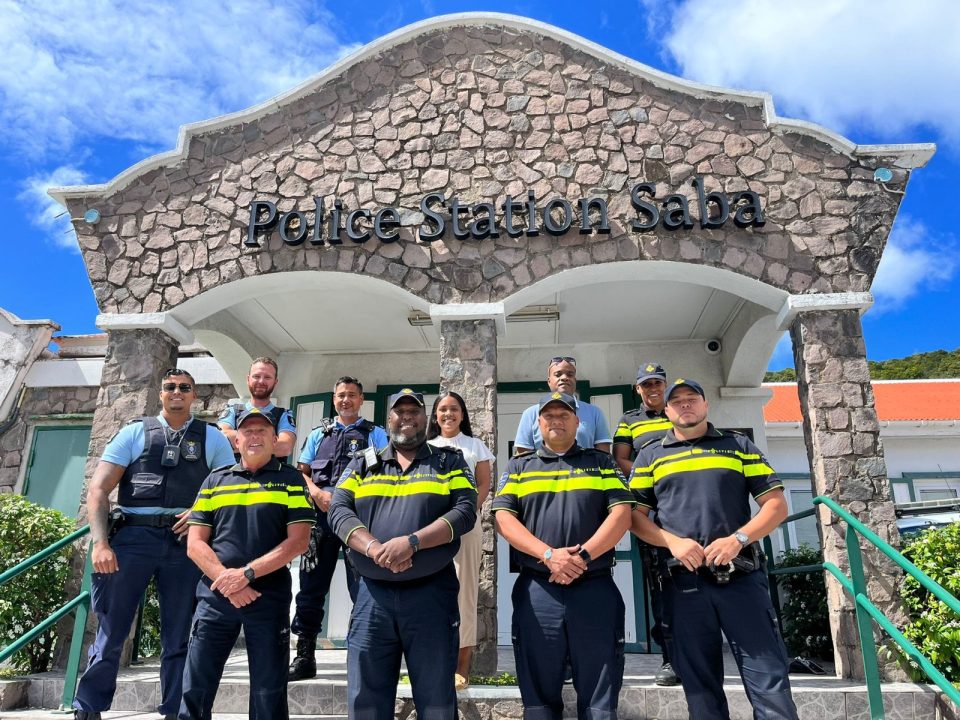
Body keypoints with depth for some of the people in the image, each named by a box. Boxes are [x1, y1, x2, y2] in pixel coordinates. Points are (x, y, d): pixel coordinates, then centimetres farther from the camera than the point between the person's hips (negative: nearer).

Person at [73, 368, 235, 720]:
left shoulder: (212, 438, 12)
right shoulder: (135, 432, 9)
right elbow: (98, 488, 2)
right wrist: (100, 542, -9)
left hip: (185, 541, 1)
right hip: (133, 535, 0)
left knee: (179, 637, 7)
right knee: (111, 630, 3)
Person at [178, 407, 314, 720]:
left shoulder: (290, 480, 4)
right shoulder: (215, 480, 11)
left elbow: (298, 541, -5)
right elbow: (195, 543, 6)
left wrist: (246, 573, -14)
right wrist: (225, 580, -10)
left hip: (269, 598, -2)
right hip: (215, 596, 2)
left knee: (269, 694, 5)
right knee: (195, 690, 4)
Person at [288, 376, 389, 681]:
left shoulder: (375, 434, 12)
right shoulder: (318, 433, 19)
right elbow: (302, 472, 14)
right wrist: (317, 493, -5)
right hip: (321, 515, 3)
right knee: (311, 585, 4)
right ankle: (304, 656, 12)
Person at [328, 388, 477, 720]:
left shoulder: (449, 461, 8)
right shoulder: (362, 464, 14)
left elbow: (465, 510, -5)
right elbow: (339, 510, 1)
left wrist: (413, 541, -18)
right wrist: (375, 549, -17)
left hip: (431, 592, -2)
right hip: (373, 594, 2)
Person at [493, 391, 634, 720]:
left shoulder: (602, 463, 11)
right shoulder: (519, 467, 12)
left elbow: (622, 513, 0)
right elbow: (503, 517, 0)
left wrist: (584, 555, -13)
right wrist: (548, 554, -14)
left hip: (595, 589, 0)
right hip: (536, 591, 1)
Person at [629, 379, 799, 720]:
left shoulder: (739, 446, 12)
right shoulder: (650, 455, 13)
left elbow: (776, 504, 6)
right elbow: (636, 515, 8)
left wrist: (738, 539, -10)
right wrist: (673, 542, -10)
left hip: (740, 577, -1)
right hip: (683, 583, 1)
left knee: (769, 678, -2)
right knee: (700, 684, 9)